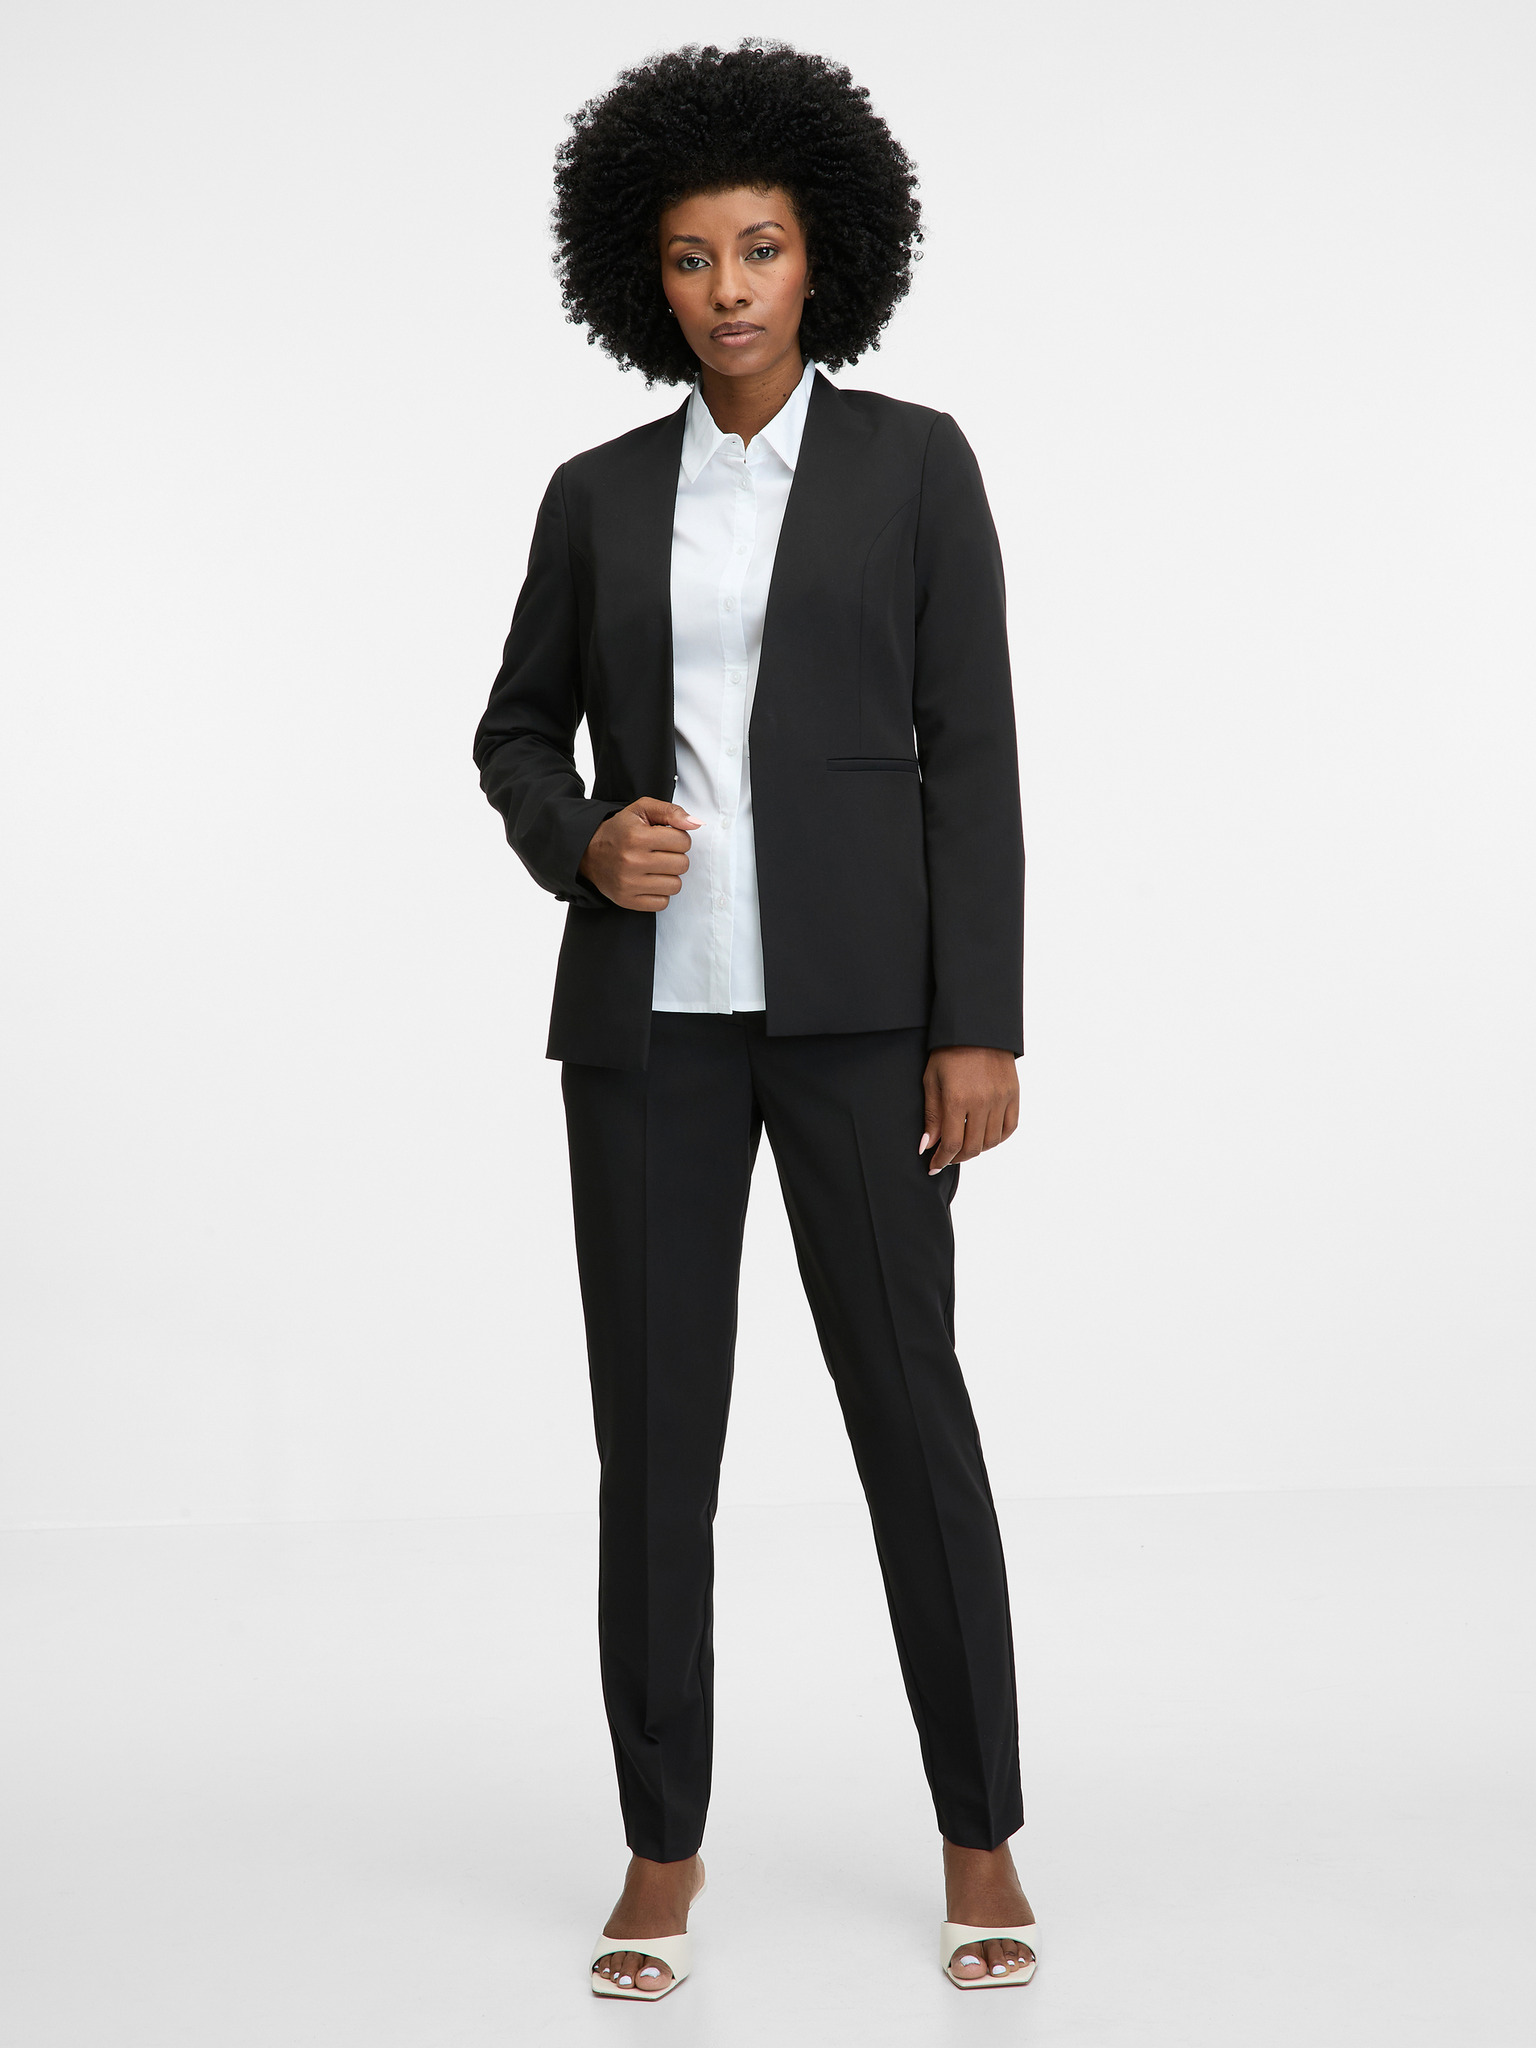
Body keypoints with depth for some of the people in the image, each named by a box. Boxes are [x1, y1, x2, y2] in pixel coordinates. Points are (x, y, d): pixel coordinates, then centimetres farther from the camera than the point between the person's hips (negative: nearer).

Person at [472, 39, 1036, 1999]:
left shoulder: (913, 461, 2)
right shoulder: (599, 495, 10)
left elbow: (969, 751, -2)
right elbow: (518, 733, 16)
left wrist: (981, 1025, -9)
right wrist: (581, 843, -8)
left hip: (854, 993, -2)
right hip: (650, 1001, 3)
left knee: (911, 1407, -2)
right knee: (653, 1428, 2)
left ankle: (980, 1842, 13)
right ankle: (663, 1849, 16)